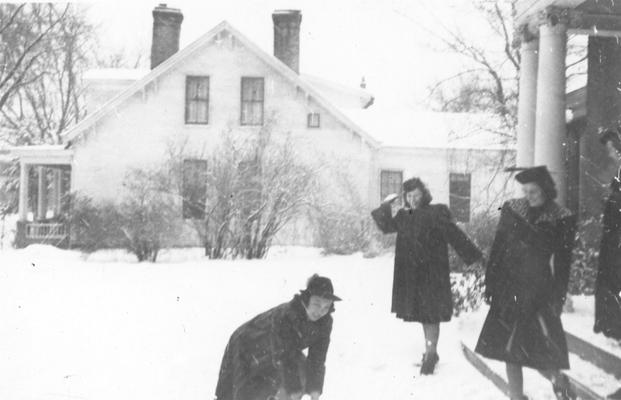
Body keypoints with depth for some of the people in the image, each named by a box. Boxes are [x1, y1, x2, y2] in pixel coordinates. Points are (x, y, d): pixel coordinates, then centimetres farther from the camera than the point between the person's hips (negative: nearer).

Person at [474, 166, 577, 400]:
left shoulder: (562, 220, -3)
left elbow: (562, 262, -1)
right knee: (511, 347, 6)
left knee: (547, 351, -7)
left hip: (540, 291, -3)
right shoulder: (512, 209, 3)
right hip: (509, 288, 3)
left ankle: (559, 380, 23)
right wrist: (491, 285, 2)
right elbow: (497, 247, 6)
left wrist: (558, 297, -6)